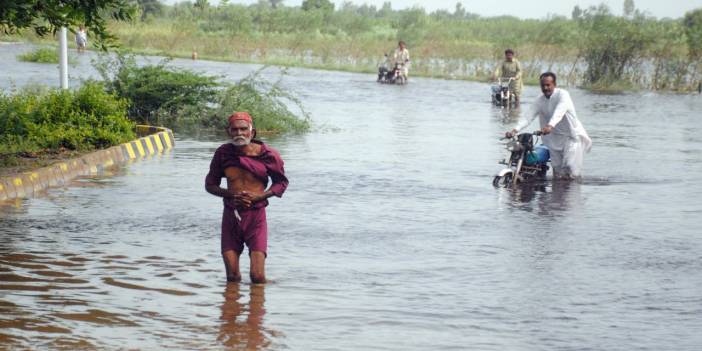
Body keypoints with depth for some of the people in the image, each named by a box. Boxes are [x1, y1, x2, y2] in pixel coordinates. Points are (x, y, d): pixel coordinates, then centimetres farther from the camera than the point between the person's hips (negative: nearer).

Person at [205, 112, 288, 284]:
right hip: (230, 216, 2)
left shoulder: (267, 154, -7)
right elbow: (210, 184, 9)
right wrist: (231, 195, -11)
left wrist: (259, 196, -12)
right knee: (232, 279, 3)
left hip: (256, 216, -2)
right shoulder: (223, 153, -1)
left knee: (257, 277, -10)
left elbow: (281, 183, 7)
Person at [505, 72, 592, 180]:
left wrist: (550, 126, -54)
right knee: (557, 175, 4)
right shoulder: (540, 100, 0)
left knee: (571, 174, -10)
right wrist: (515, 130, -24)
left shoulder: (562, 94, -17)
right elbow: (529, 117, -7)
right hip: (556, 138, 5)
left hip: (572, 136, -5)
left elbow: (559, 112, -36)